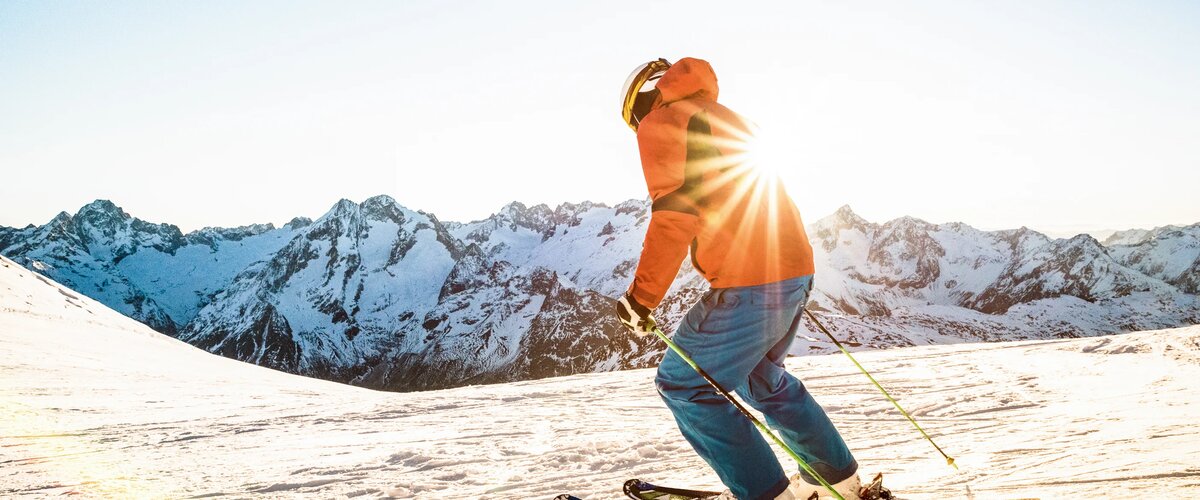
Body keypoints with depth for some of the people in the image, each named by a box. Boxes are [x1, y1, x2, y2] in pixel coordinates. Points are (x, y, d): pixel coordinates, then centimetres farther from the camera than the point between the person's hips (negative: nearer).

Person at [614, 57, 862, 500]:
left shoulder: (661, 123, -2)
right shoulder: (724, 118, 24)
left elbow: (674, 212, -14)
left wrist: (641, 295, -10)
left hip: (748, 283, -9)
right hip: (796, 269, 9)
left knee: (684, 385, 2)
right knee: (759, 376, 27)